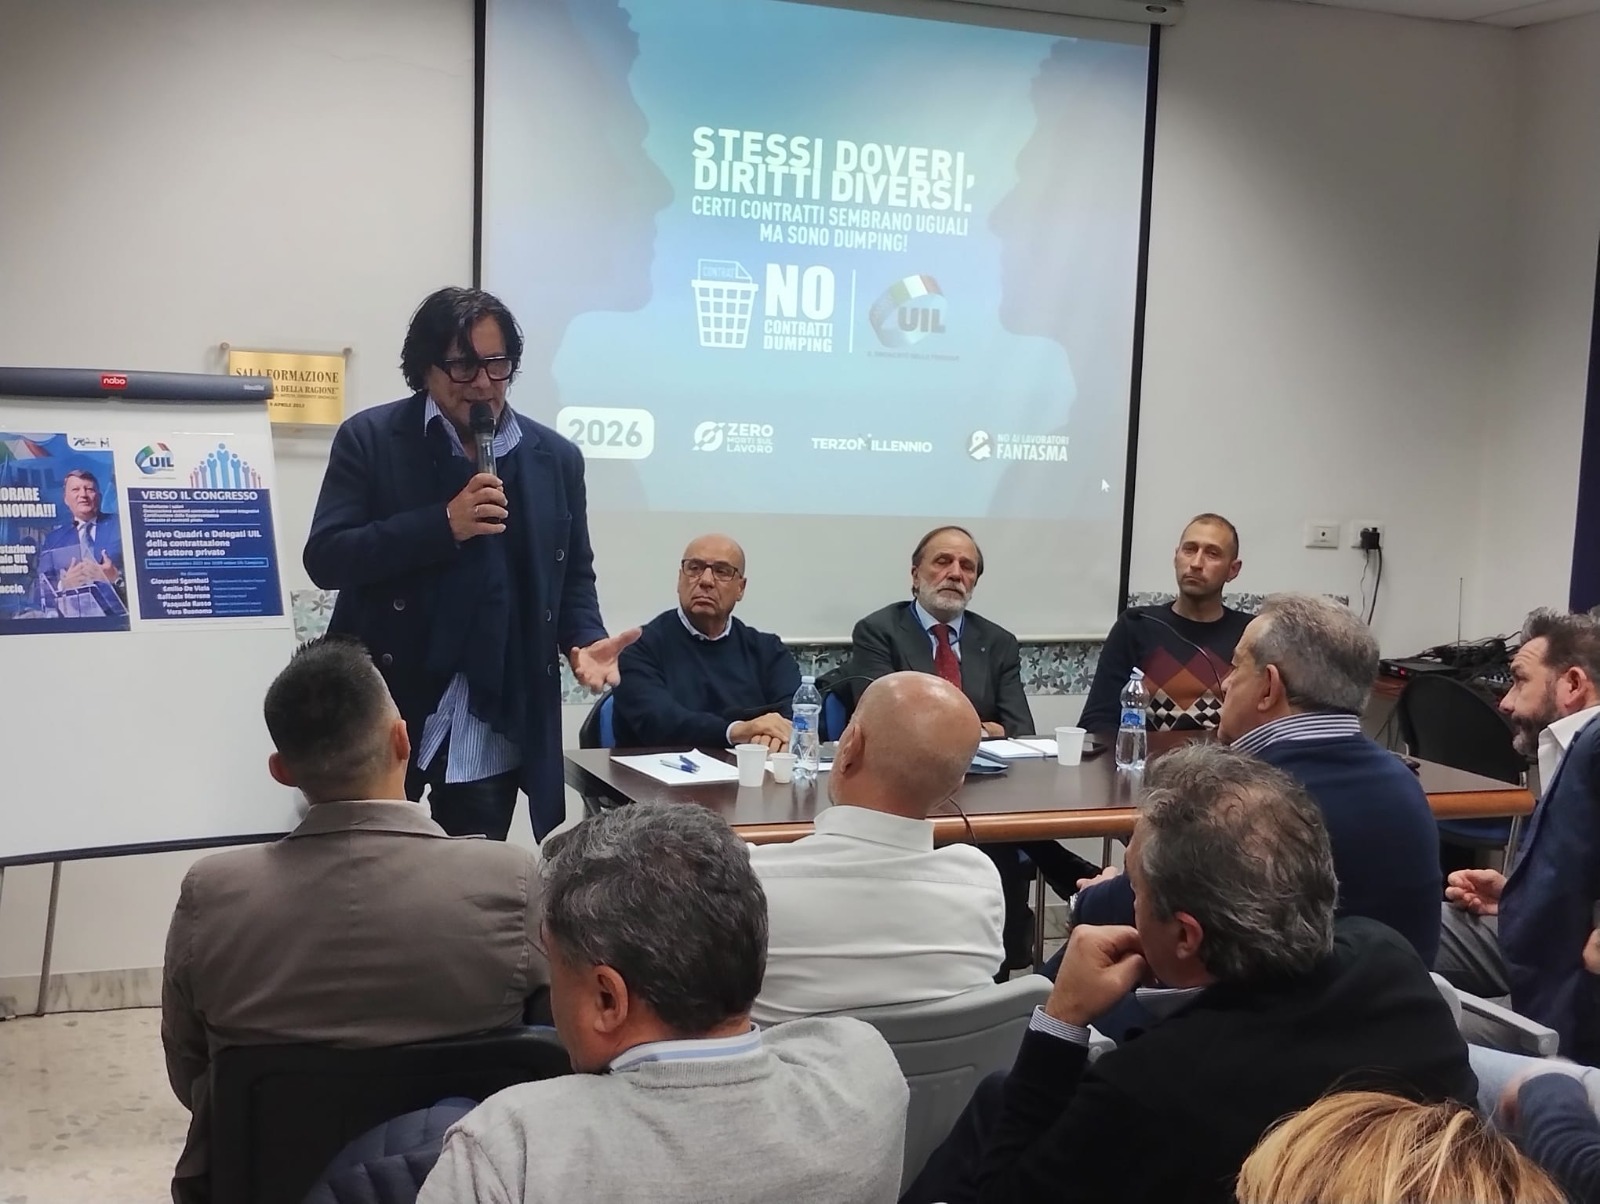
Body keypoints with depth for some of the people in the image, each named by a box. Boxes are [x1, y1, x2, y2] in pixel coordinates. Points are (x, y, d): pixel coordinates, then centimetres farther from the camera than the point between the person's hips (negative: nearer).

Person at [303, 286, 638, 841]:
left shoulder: (555, 458, 6)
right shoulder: (370, 439, -2)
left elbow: (572, 573, 13)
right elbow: (325, 559, -10)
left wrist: (582, 642, -7)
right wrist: (445, 524, -19)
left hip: (497, 729, 2)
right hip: (385, 711, -2)